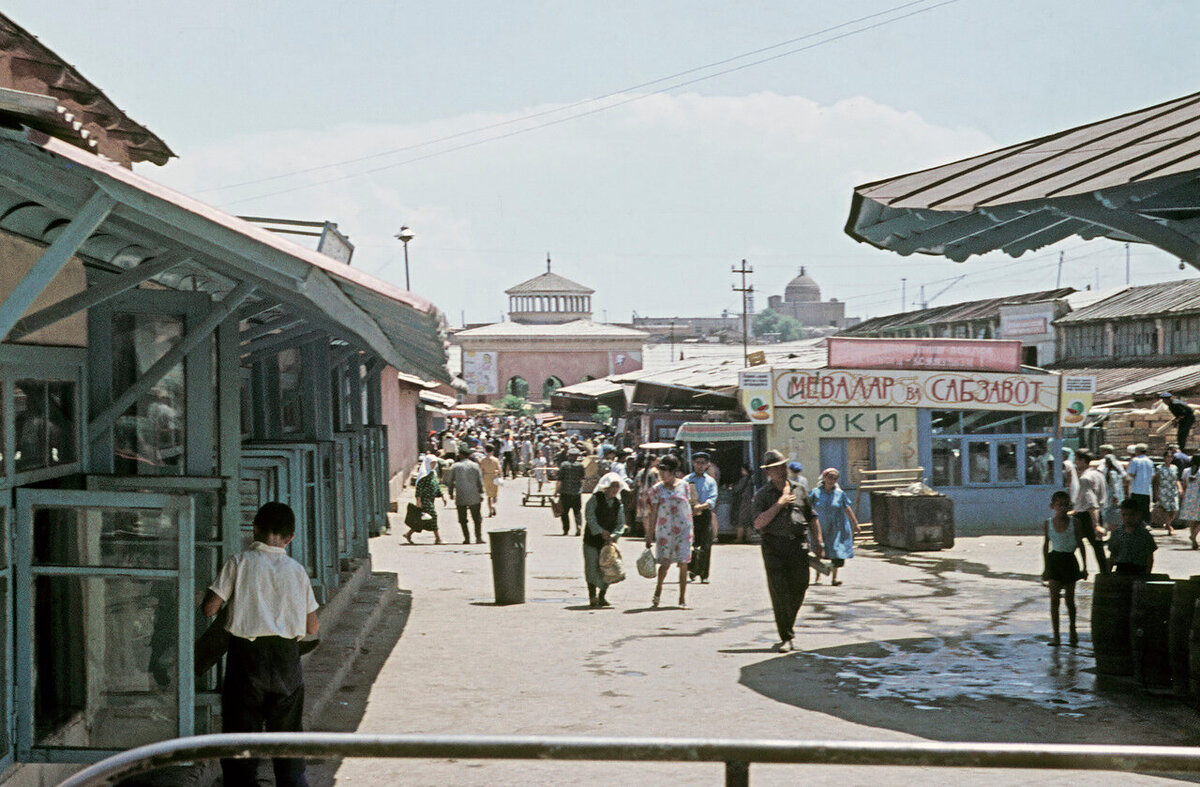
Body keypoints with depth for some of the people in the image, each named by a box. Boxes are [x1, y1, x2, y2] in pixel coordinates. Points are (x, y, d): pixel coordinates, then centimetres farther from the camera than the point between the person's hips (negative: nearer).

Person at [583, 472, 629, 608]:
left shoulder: (619, 504, 7)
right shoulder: (595, 499, -4)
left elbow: (621, 524, 5)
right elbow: (589, 517, -12)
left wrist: (613, 535, -13)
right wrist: (601, 531, -17)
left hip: (609, 541, 4)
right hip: (592, 539, -4)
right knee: (592, 567, -9)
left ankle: (602, 597, 13)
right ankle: (592, 596, -5)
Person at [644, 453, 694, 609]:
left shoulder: (684, 485, 3)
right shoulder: (657, 489, 1)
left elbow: (688, 507, 10)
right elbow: (653, 513, 2)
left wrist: (689, 530, 10)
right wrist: (650, 535, 1)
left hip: (683, 529, 0)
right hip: (664, 530, 0)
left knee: (683, 563, -4)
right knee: (665, 563, -2)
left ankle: (682, 598, 4)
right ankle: (658, 592, 21)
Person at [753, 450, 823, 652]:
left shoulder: (799, 491, 15)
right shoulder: (762, 495, 4)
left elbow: (812, 519, 22)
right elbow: (758, 523, -9)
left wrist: (818, 544, 15)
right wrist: (779, 505, -12)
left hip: (798, 546, 3)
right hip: (774, 547, -3)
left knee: (798, 590, 5)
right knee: (779, 594, -6)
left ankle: (788, 627, 29)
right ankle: (786, 638, -3)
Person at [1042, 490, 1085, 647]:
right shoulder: (1048, 524, 0)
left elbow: (1080, 545, 3)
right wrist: (1045, 567, 11)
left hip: (1069, 560, -1)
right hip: (1054, 560, 1)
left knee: (1070, 599, 7)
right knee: (1054, 599, -5)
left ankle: (1072, 631, 29)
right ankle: (1056, 635, 1)